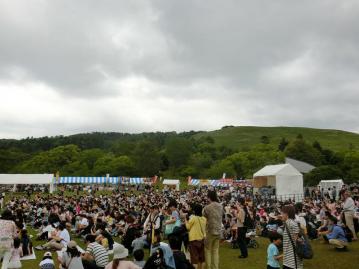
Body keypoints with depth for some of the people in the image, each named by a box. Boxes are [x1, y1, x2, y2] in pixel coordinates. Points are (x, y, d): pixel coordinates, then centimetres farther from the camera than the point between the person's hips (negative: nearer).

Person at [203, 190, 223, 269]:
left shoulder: (207, 208, -17)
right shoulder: (220, 206, -1)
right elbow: (221, 217, 10)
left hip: (210, 231, -5)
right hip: (218, 231, 5)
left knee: (208, 250, 9)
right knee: (216, 251, 14)